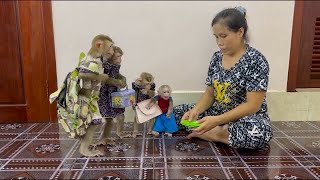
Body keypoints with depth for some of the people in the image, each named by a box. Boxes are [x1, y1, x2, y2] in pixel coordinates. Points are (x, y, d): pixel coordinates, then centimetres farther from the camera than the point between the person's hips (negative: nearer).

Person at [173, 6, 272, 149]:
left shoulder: (255, 60, -16)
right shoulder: (217, 57, 2)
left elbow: (253, 105, -22)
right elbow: (210, 93, 5)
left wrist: (216, 120, -31)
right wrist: (196, 111, -16)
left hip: (248, 117, -5)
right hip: (218, 113, 6)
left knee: (259, 134, -39)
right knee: (176, 112, -3)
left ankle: (212, 133, -15)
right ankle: (223, 131, -11)